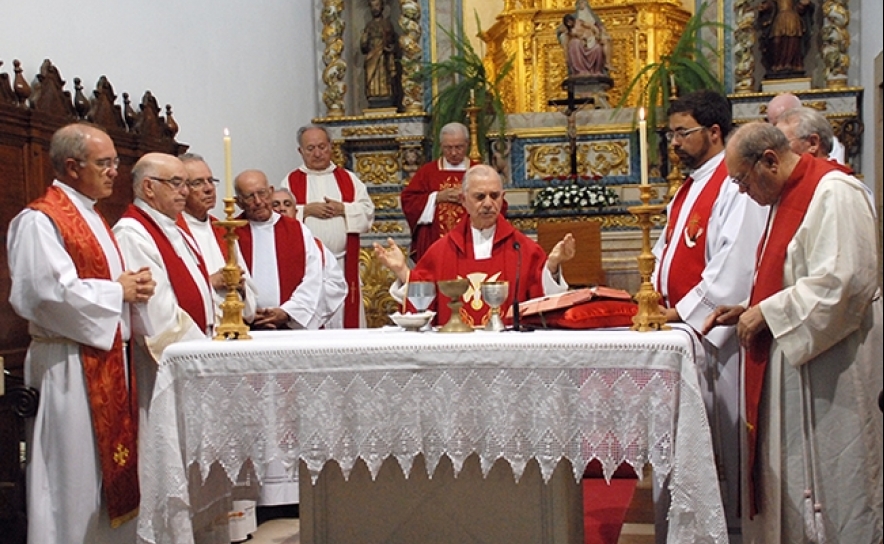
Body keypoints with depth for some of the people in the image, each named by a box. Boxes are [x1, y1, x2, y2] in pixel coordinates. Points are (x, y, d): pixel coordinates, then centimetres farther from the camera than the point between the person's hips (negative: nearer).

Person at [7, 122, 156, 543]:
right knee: (75, 475, -1)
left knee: (111, 469, 14)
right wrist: (118, 290, -13)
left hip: (109, 357, 9)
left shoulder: (91, 217, 17)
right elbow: (49, 291, -23)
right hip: (70, 365, -9)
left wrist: (134, 285, 4)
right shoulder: (40, 220, -13)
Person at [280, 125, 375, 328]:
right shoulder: (291, 181, 9)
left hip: (343, 264, 1)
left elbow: (368, 212, 5)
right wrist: (307, 210, -12)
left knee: (345, 315, 0)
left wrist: (342, 208, -9)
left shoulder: (348, 179, 14)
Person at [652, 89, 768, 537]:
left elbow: (733, 266, -21)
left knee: (717, 426, -1)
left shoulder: (735, 186, -14)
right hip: (681, 325, 9)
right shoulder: (688, 189, 17)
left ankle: (729, 520, 12)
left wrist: (685, 311, -18)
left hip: (713, 329, -9)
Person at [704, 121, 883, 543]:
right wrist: (749, 310, 8)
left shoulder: (834, 192, -16)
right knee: (789, 470, 14)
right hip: (792, 357, 10)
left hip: (829, 365, -10)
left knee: (829, 471, 1)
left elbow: (842, 282, -24)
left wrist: (766, 313, -18)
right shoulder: (788, 197, 14)